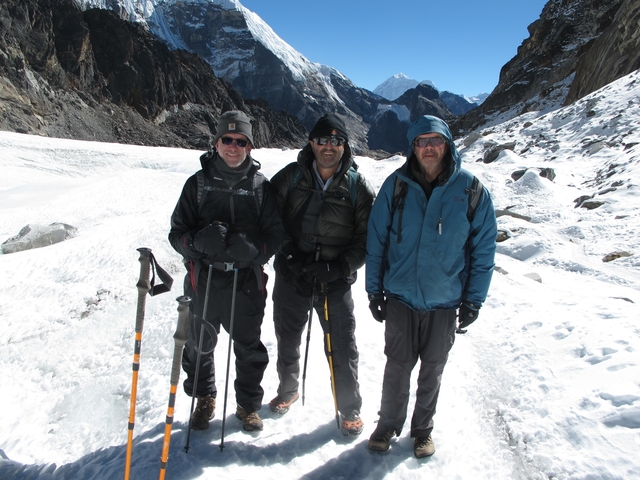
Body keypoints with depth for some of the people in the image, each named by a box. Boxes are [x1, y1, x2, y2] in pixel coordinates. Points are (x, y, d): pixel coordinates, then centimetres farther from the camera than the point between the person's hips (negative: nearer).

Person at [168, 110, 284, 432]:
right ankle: (204, 400, 40)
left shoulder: (261, 186, 3)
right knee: (199, 346, 13)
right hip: (203, 281, 1)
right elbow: (177, 232, 2)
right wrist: (198, 241, -21)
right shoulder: (198, 183, 4)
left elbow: (276, 234, 1)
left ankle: (249, 405, 33)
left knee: (249, 349, 10)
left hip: (247, 283, 0)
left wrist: (254, 248, -20)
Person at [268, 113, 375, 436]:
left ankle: (350, 409, 27)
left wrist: (341, 267, -18)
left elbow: (367, 236, -5)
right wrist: (288, 255, -12)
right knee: (287, 340, 20)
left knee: (342, 349, 4)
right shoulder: (290, 177, -3)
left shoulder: (357, 187, -5)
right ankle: (288, 390, 46)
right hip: (290, 277, 2)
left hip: (335, 282, -2)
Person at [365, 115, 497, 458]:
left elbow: (484, 249, -1)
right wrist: (374, 289, 0)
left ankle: (423, 429, 36)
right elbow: (376, 241, 0)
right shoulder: (396, 185, -5)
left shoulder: (471, 190, -7)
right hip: (400, 297, 0)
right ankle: (388, 425, 33)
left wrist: (474, 299, -3)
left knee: (432, 370, 15)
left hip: (445, 301, 0)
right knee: (397, 366, 11)